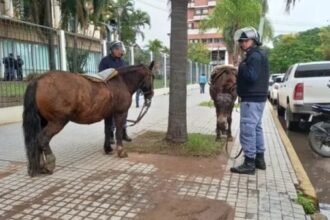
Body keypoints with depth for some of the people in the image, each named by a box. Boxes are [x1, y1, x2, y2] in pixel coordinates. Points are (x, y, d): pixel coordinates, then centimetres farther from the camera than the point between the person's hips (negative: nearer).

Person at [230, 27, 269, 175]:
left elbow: (251, 76, -26)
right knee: (256, 128, 15)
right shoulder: (258, 55, 19)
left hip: (251, 99, -11)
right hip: (257, 97, 11)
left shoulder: (254, 56, -14)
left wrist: (242, 67, -12)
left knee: (247, 130, -9)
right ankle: (259, 159, 24)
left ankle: (249, 163, -4)